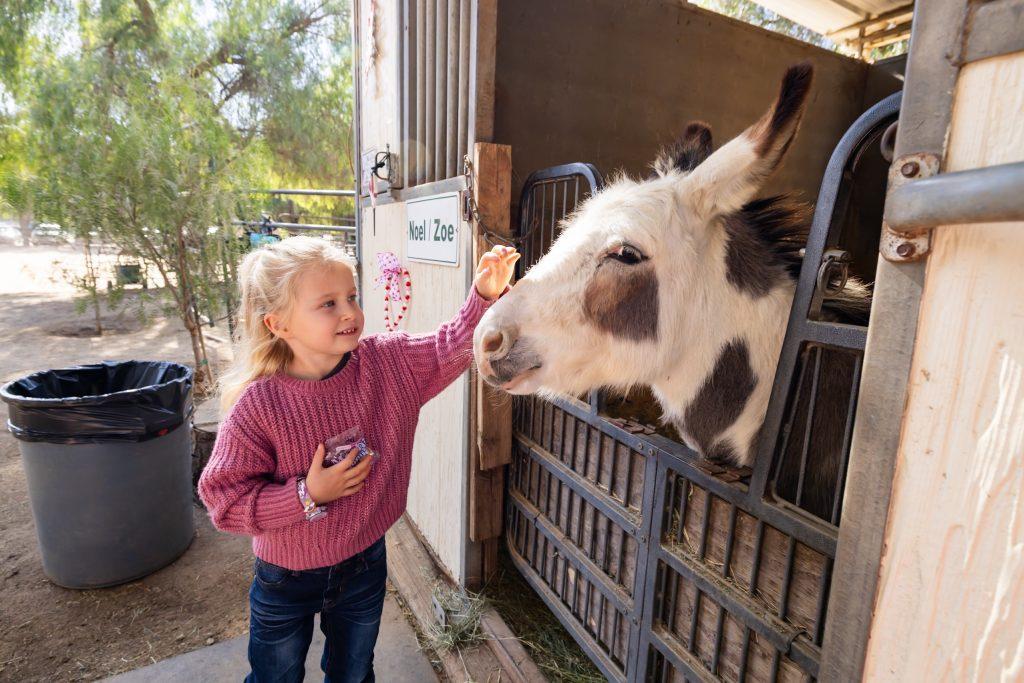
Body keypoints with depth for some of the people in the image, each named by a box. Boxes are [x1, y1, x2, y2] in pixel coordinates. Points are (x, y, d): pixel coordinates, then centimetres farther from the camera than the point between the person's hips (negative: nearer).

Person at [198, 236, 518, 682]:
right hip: (287, 581, -2)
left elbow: (453, 347, -12)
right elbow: (224, 499, -20)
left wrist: (485, 297, -26)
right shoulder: (257, 405, -25)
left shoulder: (392, 362, -16)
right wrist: (307, 496, -28)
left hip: (364, 565, 3)